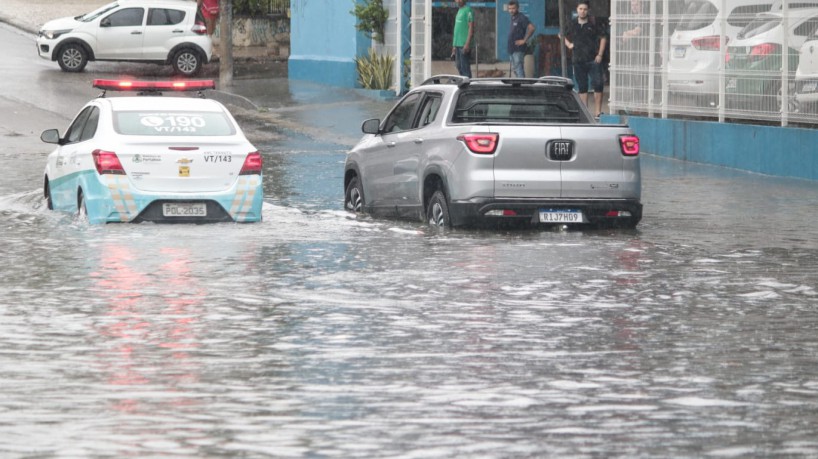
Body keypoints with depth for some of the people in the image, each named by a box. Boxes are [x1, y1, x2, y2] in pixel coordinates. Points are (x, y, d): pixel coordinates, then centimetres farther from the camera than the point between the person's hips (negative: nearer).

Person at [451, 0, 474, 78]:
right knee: (459, 66, 11)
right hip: (457, 44, 9)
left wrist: (467, 44, -22)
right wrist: (454, 46, 22)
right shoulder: (459, 11, 19)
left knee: (464, 67, -10)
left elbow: (471, 28, -15)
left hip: (464, 45, -9)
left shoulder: (468, 10, -9)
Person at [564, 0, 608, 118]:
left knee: (598, 85, -10)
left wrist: (600, 54, -6)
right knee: (582, 87, 7)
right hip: (578, 61, 3)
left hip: (593, 60, -3)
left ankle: (597, 111, -5)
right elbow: (565, 37, 25)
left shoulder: (594, 23, 0)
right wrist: (568, 44, 4)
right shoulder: (572, 24, 9)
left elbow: (603, 38, 2)